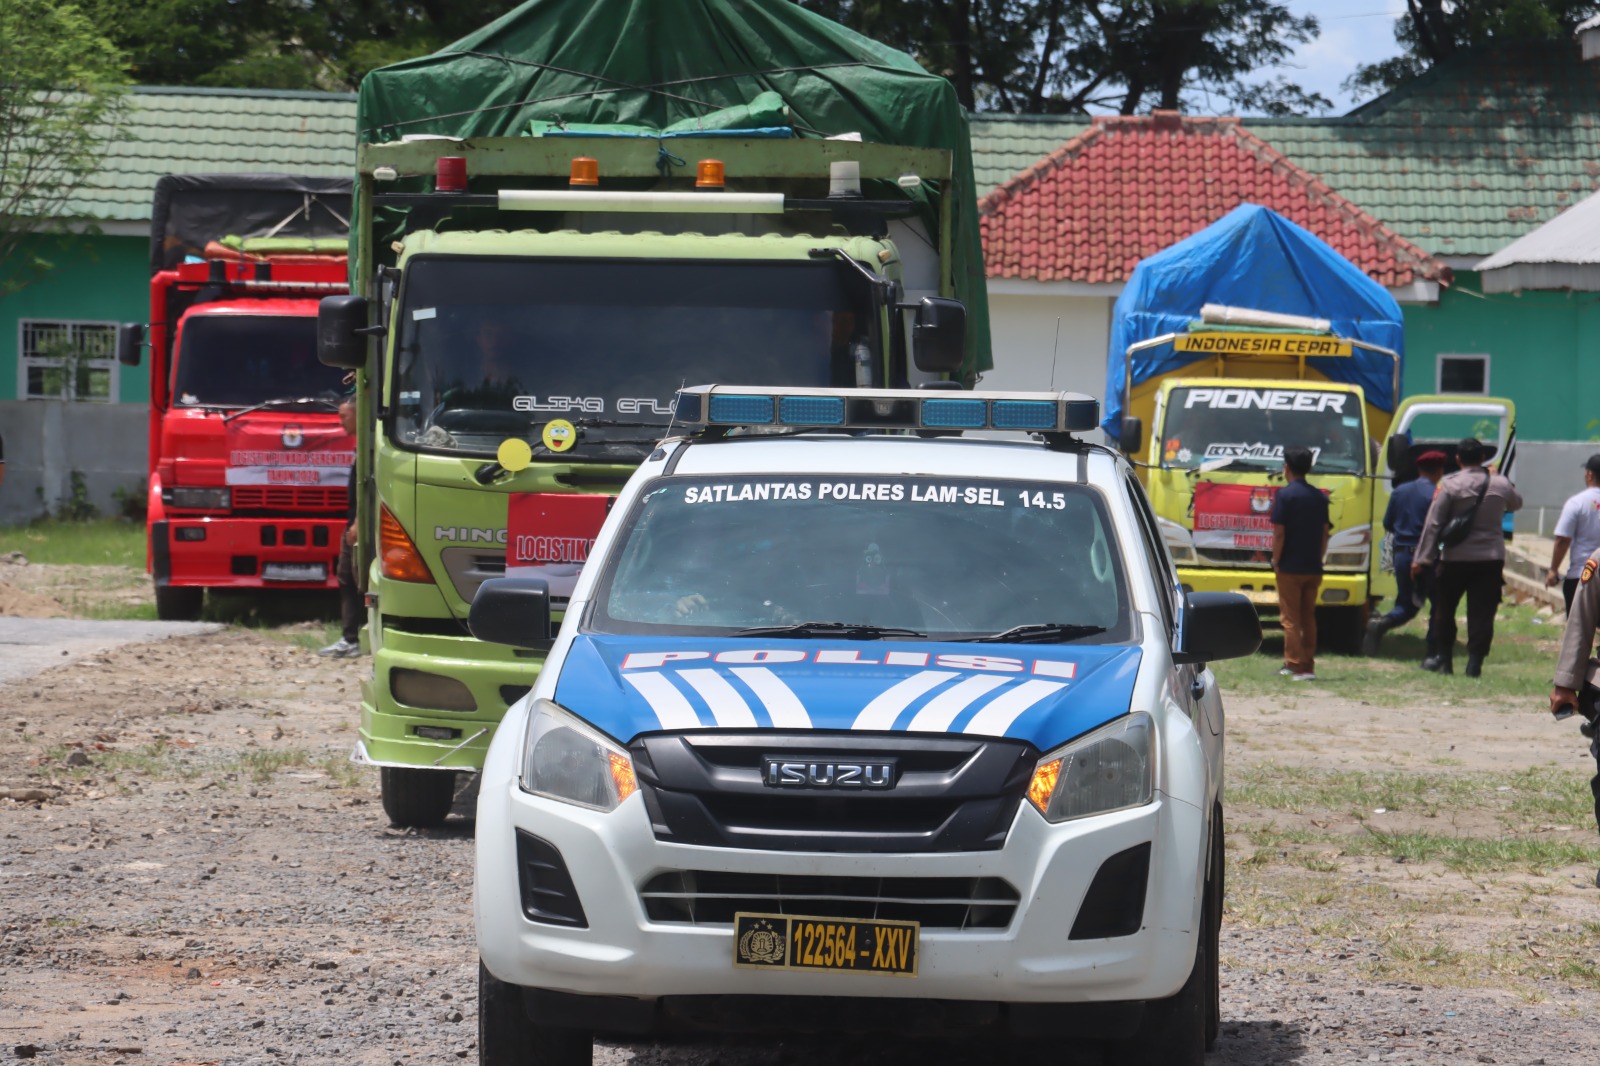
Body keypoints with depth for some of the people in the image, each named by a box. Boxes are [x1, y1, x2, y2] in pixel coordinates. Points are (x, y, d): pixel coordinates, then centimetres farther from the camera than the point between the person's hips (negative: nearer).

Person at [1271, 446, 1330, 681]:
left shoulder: (1285, 494, -11)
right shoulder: (1320, 497, 8)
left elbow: (1279, 533, -13)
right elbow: (1324, 533, 10)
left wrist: (1276, 562, -5)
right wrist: (1318, 559, 16)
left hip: (1290, 567, -6)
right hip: (1313, 569, 6)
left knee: (1290, 618, 0)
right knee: (1309, 618, 12)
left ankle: (1296, 665, -3)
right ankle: (1308, 666, 13)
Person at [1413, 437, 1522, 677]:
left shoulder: (1450, 485, -9)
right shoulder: (1500, 484, 1)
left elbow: (1433, 524, -9)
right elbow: (1516, 502, 25)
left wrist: (1421, 558, -6)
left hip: (1456, 558, -2)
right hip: (1491, 558, 2)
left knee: (1444, 610, 14)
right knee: (1482, 613, 1)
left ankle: (1443, 657, 18)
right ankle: (1475, 662, -6)